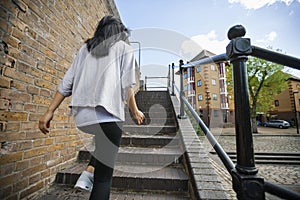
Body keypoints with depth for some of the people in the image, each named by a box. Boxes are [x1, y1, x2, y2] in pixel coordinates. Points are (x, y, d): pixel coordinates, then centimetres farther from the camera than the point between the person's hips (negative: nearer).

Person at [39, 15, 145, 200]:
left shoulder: (86, 48, 19)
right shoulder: (124, 48, 9)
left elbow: (67, 82, 11)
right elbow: (126, 86, -3)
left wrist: (50, 111, 12)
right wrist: (135, 111, 8)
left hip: (82, 116, 6)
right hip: (107, 115, -5)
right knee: (104, 174, 3)